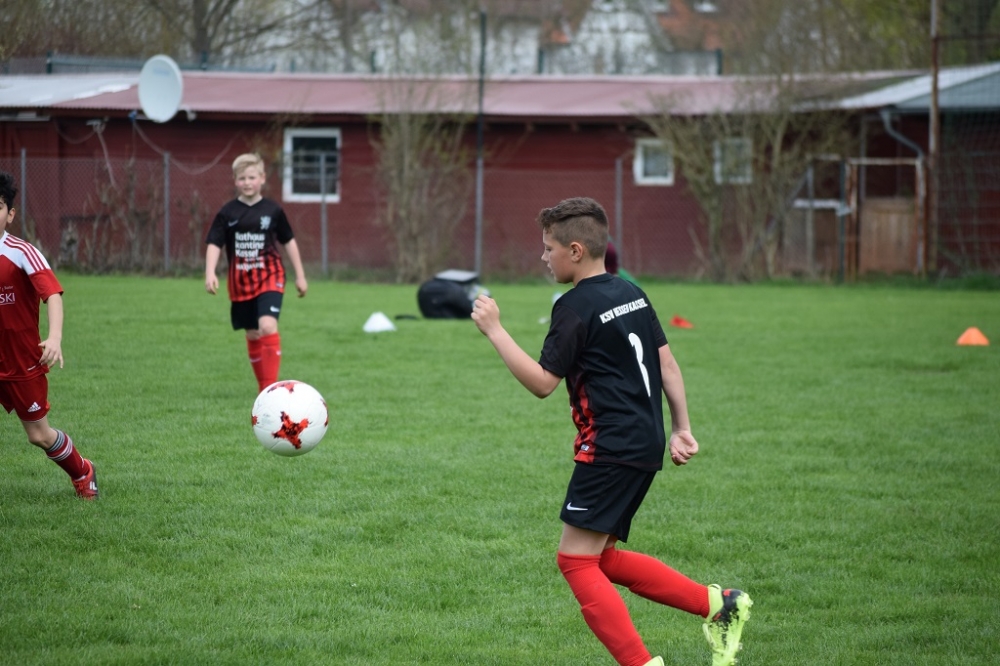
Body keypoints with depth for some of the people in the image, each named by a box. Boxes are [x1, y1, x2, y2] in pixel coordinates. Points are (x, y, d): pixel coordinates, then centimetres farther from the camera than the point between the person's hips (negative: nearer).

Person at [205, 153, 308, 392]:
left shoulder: (273, 210, -1)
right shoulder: (227, 213, -1)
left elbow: (288, 242, 9)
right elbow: (214, 244, -2)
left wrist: (300, 275, 11)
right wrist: (210, 273, -18)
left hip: (270, 277, -3)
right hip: (241, 283, 3)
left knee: (268, 326, -23)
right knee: (253, 335, 11)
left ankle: (271, 388, -22)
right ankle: (263, 388, 23)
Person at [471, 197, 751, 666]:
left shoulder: (576, 307, -12)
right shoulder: (631, 294, 14)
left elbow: (542, 382, -13)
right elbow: (666, 363, 16)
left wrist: (493, 330, -9)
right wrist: (681, 428, 21)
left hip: (609, 448, -9)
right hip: (645, 446, 9)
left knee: (576, 560, -6)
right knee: (602, 558, 17)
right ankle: (719, 605, 12)